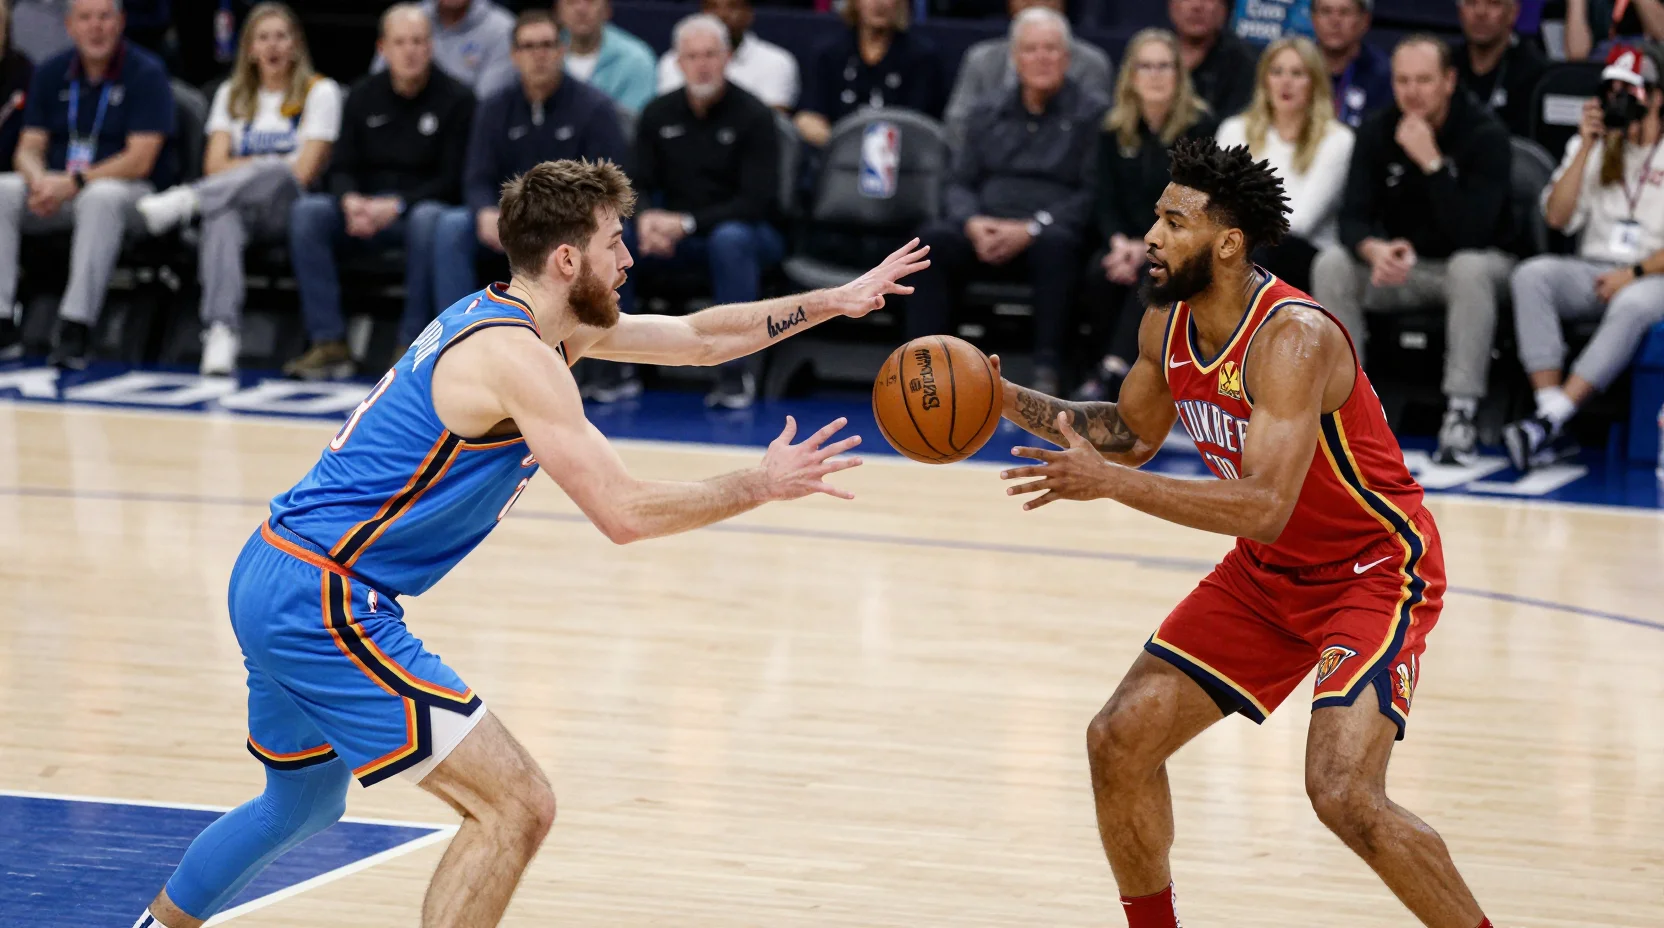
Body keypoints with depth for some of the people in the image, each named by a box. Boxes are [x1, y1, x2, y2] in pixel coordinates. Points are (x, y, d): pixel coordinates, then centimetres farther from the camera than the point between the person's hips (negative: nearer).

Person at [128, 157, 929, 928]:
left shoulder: (535, 322, 12)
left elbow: (697, 338, 22)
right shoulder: (517, 357, -18)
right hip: (324, 605, -10)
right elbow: (624, 513, -20)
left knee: (306, 802, 32)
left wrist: (833, 302, 18)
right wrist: (762, 485, -10)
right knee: (516, 807, -11)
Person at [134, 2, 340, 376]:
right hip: (234, 204, 2)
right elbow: (215, 164, 7)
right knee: (221, 218, -39)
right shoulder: (232, 95, 20)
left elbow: (302, 173, -1)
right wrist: (264, 165, -4)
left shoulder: (319, 92, 8)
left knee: (275, 172, -39)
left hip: (287, 209, -1)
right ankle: (221, 332, -56)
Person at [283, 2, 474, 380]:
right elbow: (342, 168, 8)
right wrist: (351, 201, -16)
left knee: (429, 218, -39)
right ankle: (329, 344, -27)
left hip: (419, 207, -4)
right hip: (364, 210, 4)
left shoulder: (456, 99, -2)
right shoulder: (363, 95, 9)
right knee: (306, 210, -24)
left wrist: (397, 206, -21)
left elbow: (453, 180, -8)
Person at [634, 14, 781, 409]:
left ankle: (735, 371, -31)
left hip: (744, 232, -4)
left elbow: (759, 202, -16)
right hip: (678, 241, 4)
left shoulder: (753, 116, -9)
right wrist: (646, 220, -21)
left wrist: (689, 223, -28)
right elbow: (639, 187, 5)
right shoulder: (659, 114, 5)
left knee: (730, 239, -40)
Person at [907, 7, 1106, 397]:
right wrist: (973, 223, -10)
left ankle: (1047, 372, -38)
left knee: (1055, 243, -38)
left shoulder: (1092, 115, 5)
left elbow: (1093, 195, -4)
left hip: (1049, 234, -3)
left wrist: (1032, 229, -17)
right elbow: (959, 184, 14)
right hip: (985, 233, 3)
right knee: (932, 240, -27)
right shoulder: (989, 116, 20)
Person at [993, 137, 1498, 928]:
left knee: (1341, 791, -24)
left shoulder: (1293, 338, -30)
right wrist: (1012, 402, 1)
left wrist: (1108, 482, -41)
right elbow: (1133, 433, 15)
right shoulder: (1167, 325, -5)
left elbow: (1265, 508, -39)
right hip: (1270, 574, 8)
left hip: (1376, 568, -8)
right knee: (1120, 740, 2)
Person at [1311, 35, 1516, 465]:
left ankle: (1461, 414, -36)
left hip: (1473, 261, -4)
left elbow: (1471, 232, -28)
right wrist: (1374, 250, -35)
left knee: (1468, 268, -39)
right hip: (1401, 265, 4)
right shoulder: (1377, 131, -5)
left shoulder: (1486, 134, -18)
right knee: (1331, 264, -23)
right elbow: (1352, 218, -12)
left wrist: (1430, 161, -34)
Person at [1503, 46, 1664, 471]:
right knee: (1532, 275, -28)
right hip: (1593, 270, 4)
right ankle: (1552, 423, -37)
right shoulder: (1590, 146, 18)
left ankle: (1550, 420, -45)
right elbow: (1557, 216, 5)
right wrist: (1587, 145, -1)